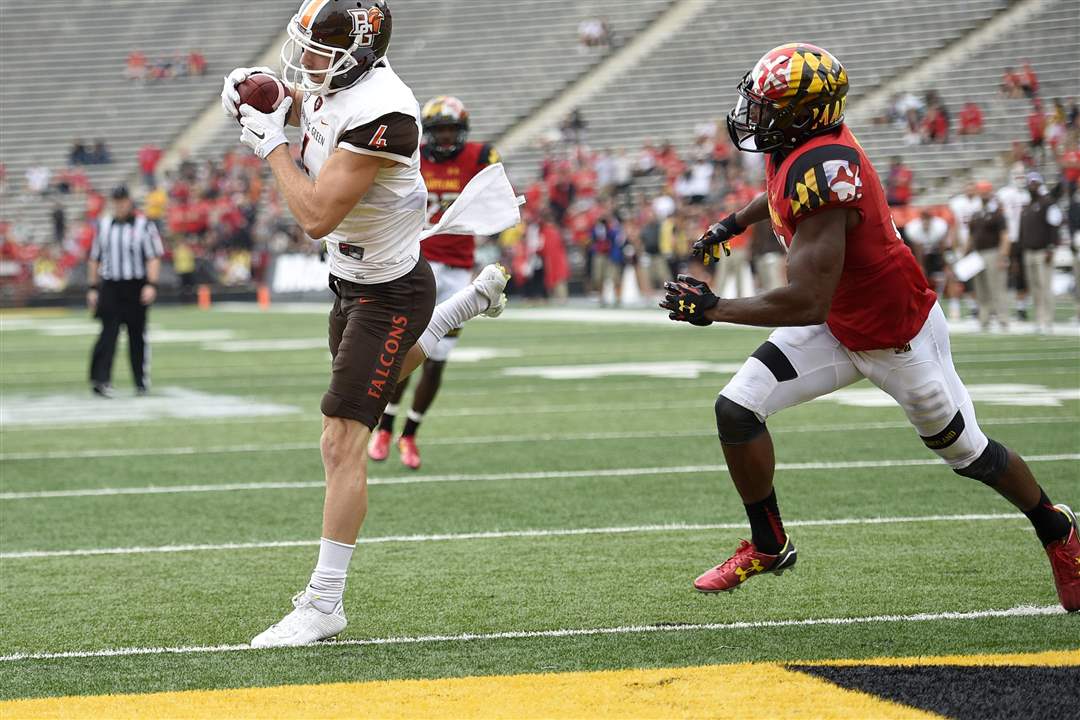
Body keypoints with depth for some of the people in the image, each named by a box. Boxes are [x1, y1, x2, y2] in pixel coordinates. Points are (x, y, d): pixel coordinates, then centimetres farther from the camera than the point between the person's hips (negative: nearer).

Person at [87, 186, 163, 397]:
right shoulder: (103, 225, 11)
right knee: (108, 332, -10)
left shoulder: (144, 225, 1)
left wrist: (151, 285, -15)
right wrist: (93, 288, 10)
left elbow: (154, 257, -3)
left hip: (136, 287, -1)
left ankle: (142, 382, 14)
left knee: (137, 335, 4)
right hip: (110, 286, 1)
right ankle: (101, 380, -13)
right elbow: (95, 258, 15)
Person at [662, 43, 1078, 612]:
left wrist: (714, 308, -31)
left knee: (967, 452, 12)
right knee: (737, 410, -4)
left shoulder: (820, 171, -36)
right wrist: (735, 222, 27)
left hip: (900, 339, -8)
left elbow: (808, 302, -38)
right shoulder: (798, 143, -9)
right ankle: (767, 546, 14)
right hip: (837, 329, 8)